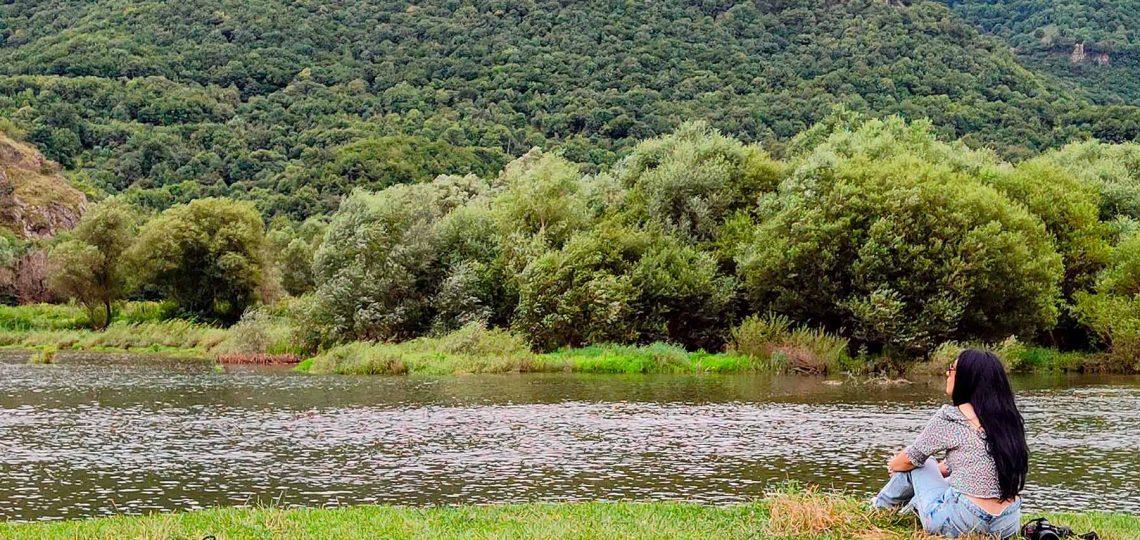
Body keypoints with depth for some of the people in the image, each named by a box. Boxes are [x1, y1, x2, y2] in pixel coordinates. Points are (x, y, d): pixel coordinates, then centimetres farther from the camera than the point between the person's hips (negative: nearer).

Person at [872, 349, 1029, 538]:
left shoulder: (950, 418, -11)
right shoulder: (1008, 418, 7)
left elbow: (910, 459, 3)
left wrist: (893, 465, 26)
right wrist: (939, 468, 35)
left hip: (963, 523, -6)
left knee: (917, 466, 21)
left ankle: (881, 506, 44)